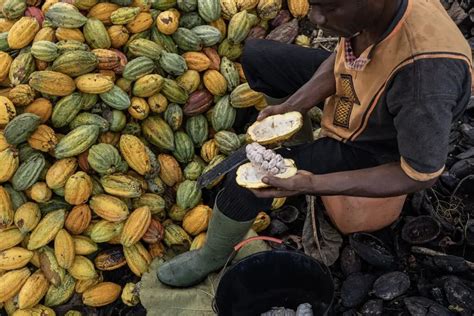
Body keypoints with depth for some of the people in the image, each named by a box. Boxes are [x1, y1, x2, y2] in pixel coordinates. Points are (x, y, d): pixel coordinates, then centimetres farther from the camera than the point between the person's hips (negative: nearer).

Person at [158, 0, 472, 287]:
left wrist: (311, 185, -33)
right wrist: (291, 107, -17)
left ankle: (212, 258, 18)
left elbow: (421, 175, -28)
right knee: (255, 54, 9)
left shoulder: (426, 74, -43)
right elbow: (342, 54, -3)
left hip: (372, 142, -6)